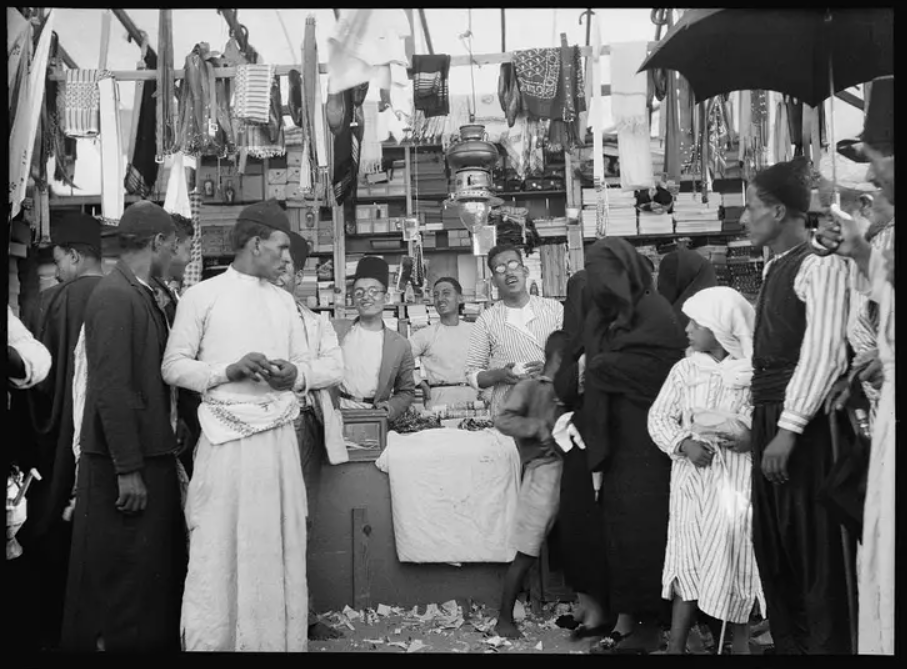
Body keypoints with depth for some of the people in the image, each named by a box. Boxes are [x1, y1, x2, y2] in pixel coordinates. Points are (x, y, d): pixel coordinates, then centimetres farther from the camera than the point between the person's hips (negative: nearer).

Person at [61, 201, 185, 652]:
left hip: (151, 453, 9)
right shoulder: (114, 296, -16)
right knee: (126, 576, 2)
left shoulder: (141, 294, 11)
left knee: (159, 569, 17)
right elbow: (111, 389, -21)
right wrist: (128, 470, -20)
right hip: (126, 464, -9)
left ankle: (158, 641, 29)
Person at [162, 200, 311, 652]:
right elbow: (173, 366, -2)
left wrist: (293, 375, -5)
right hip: (226, 439, -4)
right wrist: (229, 371, -15)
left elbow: (305, 364, 18)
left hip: (279, 436, 5)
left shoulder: (285, 301, 16)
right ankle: (210, 641, 9)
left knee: (280, 544, 6)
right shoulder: (201, 296, 1)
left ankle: (281, 640, 16)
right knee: (220, 548, -3)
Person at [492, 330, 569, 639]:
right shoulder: (529, 387, -3)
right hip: (544, 472, -6)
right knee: (526, 552, -1)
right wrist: (537, 427, -25)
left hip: (572, 471, 6)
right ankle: (505, 617, 9)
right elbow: (503, 420, -16)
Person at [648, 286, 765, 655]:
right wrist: (684, 443, -12)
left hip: (737, 475, -2)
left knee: (736, 555, -3)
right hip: (692, 473, 2)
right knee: (688, 556, 2)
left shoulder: (755, 370, -3)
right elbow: (659, 416, 4)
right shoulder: (685, 368, 6)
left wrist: (753, 437, -21)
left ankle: (740, 642, 16)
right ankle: (675, 644, 9)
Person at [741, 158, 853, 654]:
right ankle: (787, 642, 28)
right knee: (771, 544, 15)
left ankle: (827, 644, 12)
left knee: (814, 545, -1)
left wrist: (790, 428, -21)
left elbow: (823, 350, -18)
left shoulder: (820, 264, -11)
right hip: (767, 418, 9)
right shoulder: (774, 268, 15)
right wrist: (757, 418, 11)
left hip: (804, 424, -9)